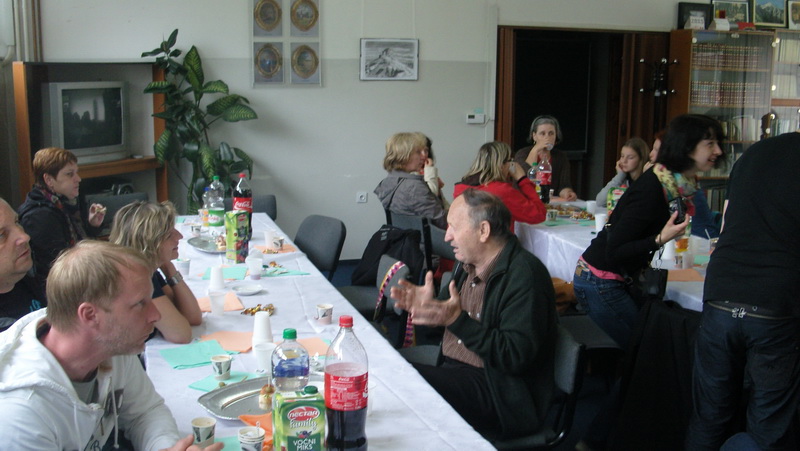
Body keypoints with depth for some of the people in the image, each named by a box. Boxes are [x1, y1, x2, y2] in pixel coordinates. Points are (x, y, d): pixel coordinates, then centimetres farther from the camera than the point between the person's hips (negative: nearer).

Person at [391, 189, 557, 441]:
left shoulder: (524, 274, -16)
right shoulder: (470, 265, 12)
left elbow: (517, 357, -22)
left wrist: (458, 320, -27)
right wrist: (427, 307, 3)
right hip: (454, 371, 9)